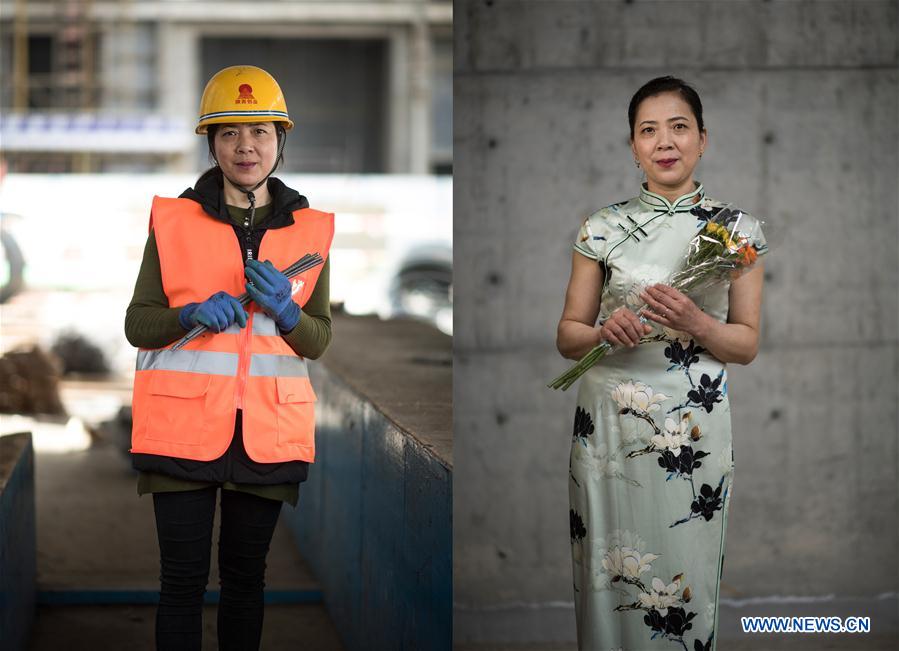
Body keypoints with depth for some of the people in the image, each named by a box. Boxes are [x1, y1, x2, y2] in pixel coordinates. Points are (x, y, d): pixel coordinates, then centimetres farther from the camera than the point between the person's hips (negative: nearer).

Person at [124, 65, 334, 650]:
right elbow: (138, 325, 3)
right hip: (184, 423, -2)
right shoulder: (175, 220, 3)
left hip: (269, 428, 2)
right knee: (183, 579, -3)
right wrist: (193, 313, -17)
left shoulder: (309, 229, 9)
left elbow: (319, 340, 8)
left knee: (246, 575, 9)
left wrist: (284, 311, -13)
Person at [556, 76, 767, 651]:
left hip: (693, 430, -1)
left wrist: (695, 323, -17)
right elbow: (568, 335, 7)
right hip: (608, 424, 1)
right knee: (610, 580, 4)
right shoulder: (603, 229, 4)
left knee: (684, 583, 5)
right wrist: (605, 334, -15)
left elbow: (748, 344, 3)